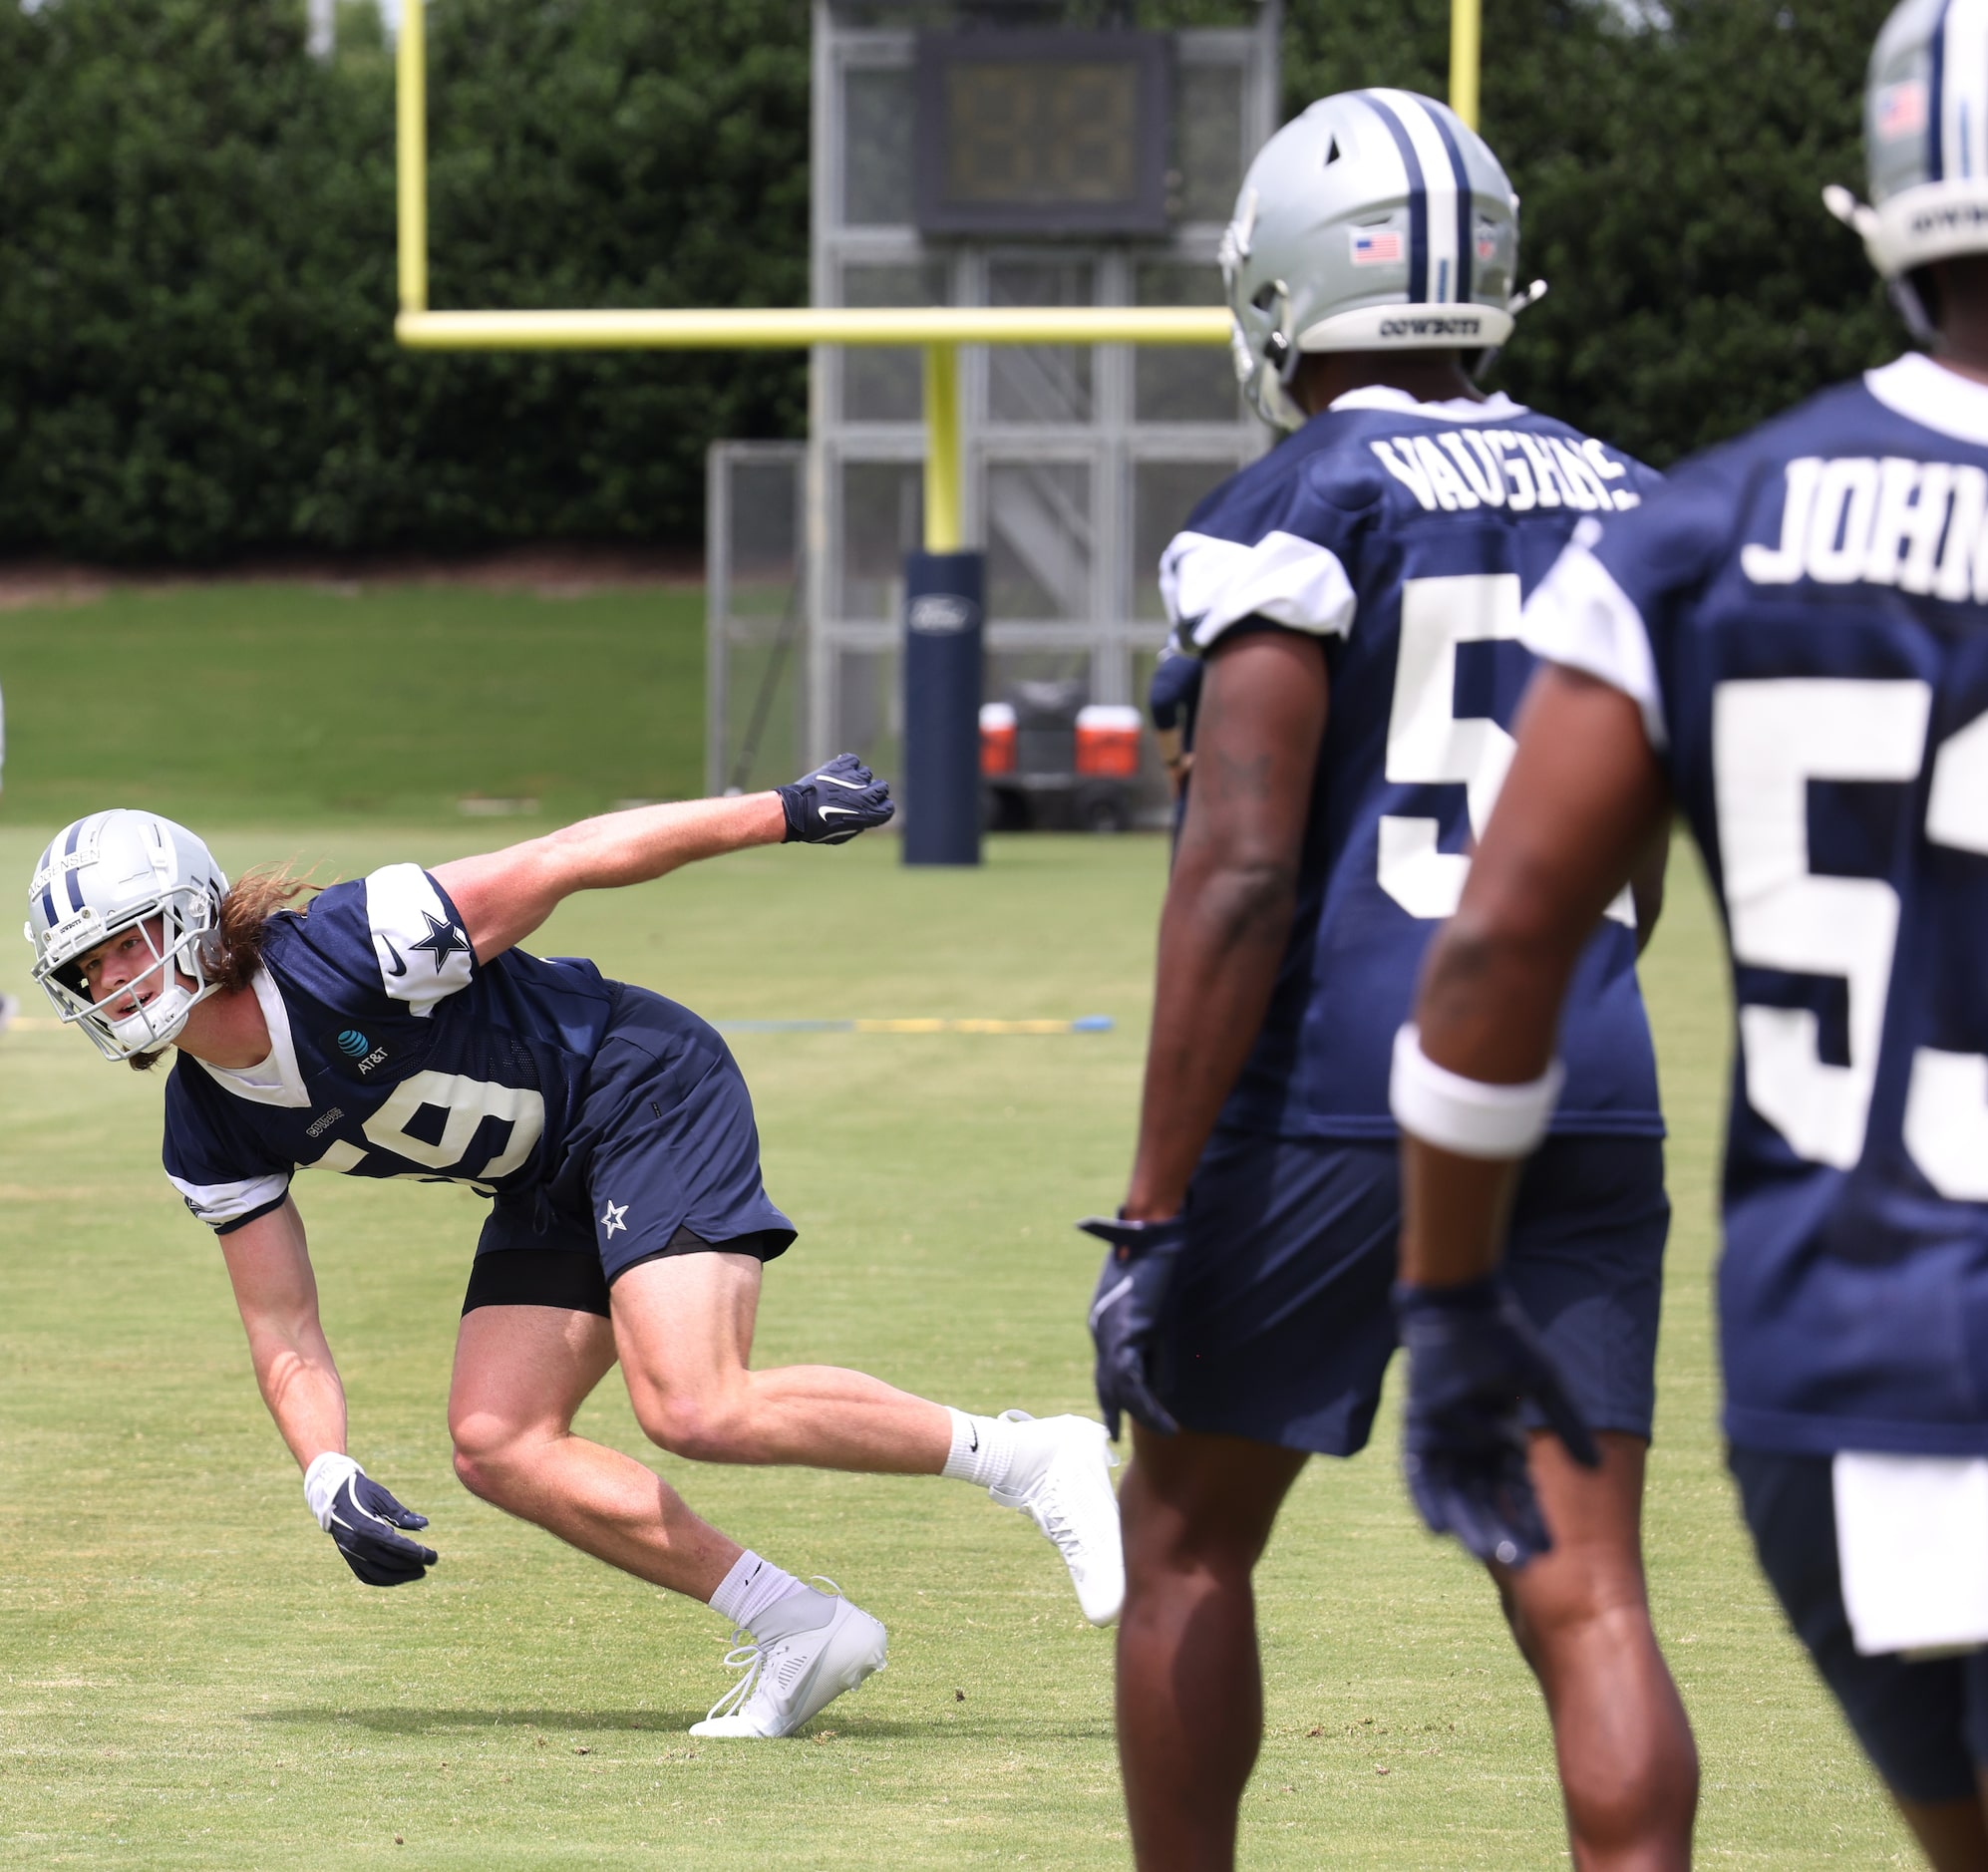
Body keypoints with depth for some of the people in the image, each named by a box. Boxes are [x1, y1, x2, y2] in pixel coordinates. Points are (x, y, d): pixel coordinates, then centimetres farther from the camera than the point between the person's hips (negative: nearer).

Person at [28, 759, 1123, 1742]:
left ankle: (1029, 1458, -13)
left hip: (644, 1094, -8)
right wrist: (327, 1480, -17)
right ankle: (796, 1631, 0)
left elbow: (569, 858, -19)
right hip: (550, 1191, 8)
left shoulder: (343, 954, -25)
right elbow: (285, 1338, 2)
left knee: (696, 1410, -24)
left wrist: (786, 813, -14)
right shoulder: (209, 1138, -4)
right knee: (496, 1444, -6)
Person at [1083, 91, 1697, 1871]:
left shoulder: (1300, 510, -7)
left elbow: (1242, 870, -14)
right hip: (1580, 1093, 5)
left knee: (1186, 1540, 14)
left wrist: (1153, 1210, -14)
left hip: (1338, 1086, -5)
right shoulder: (1623, 505, 13)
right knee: (1584, 1595, 0)